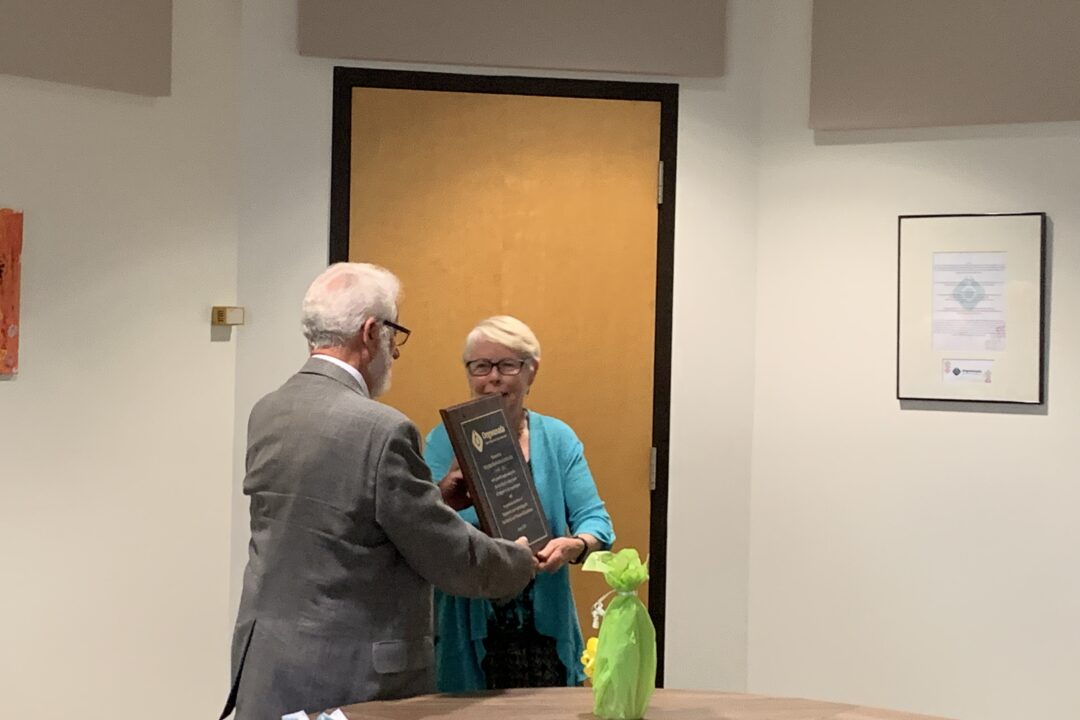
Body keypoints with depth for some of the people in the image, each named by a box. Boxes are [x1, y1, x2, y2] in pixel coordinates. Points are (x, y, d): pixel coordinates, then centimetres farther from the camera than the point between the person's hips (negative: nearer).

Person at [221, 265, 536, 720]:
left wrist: (437, 497, 20)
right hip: (350, 679, -7)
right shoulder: (380, 430, -18)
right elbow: (451, 559, -12)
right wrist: (521, 561, 7)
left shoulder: (266, 414, 5)